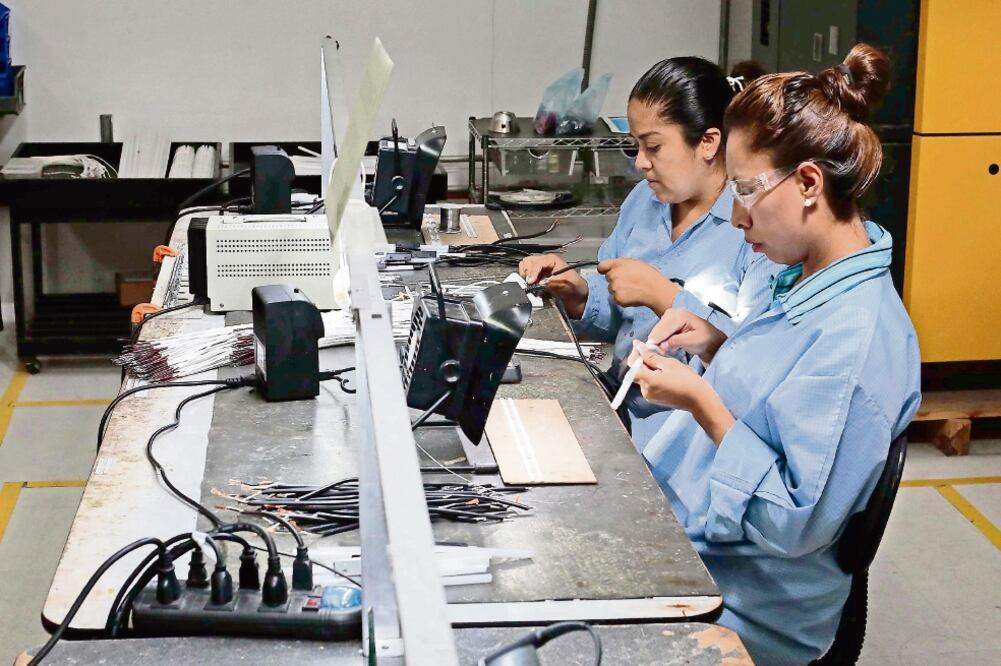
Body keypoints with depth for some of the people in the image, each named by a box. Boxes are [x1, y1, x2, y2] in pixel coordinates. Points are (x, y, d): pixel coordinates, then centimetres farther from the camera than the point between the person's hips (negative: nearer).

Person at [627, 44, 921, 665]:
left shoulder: (860, 335, -25)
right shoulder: (809, 277, 4)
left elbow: (799, 524, -24)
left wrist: (700, 400, -22)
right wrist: (717, 347, 1)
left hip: (742, 604, -9)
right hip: (682, 531, 9)